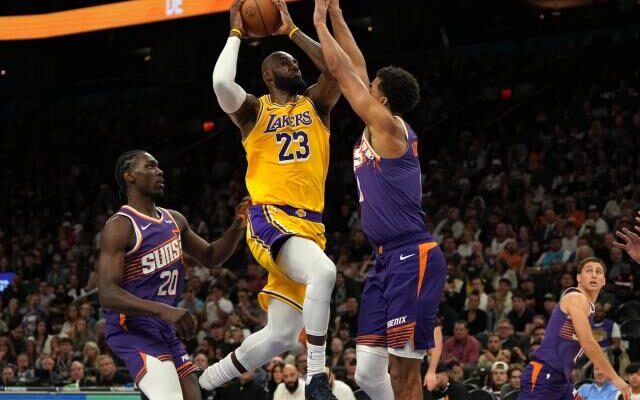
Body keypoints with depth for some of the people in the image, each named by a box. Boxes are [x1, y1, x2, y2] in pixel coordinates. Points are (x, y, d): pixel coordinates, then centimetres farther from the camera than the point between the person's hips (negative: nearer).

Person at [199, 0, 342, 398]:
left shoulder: (315, 104, 17)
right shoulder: (254, 110, 6)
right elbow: (221, 82, -15)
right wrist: (236, 34, -2)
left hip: (309, 223, 5)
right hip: (270, 218, -5)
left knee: (280, 336, 6)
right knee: (323, 272, -36)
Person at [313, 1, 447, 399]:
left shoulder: (387, 125, -7)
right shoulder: (381, 128, 15)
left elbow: (341, 69, -5)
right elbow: (356, 67, 24)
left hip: (412, 259, -9)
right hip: (389, 260, 9)